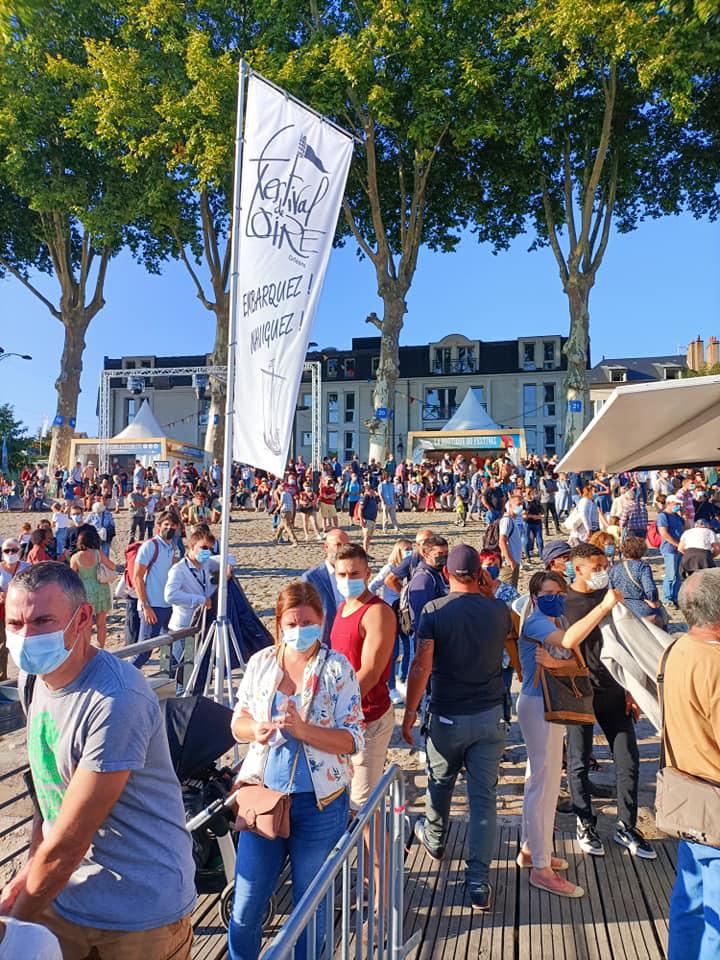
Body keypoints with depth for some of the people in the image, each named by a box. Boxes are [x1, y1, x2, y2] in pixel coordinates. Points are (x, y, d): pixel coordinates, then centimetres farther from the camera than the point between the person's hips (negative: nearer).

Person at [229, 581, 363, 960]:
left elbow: (353, 740, -11)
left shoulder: (337, 668, -9)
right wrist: (255, 730, -15)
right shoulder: (260, 662, 0)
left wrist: (304, 730, -26)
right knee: (245, 905, 12)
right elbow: (238, 722, 7)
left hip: (319, 803, -2)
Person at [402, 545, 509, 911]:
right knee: (484, 796, 7)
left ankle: (434, 840, 48)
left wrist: (409, 713, -9)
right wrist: (487, 593, 19)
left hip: (448, 718, -1)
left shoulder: (433, 611, -13)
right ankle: (479, 882, 8)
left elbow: (421, 667, -18)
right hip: (490, 717, 2)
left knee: (440, 784, 23)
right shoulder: (499, 611, -3)